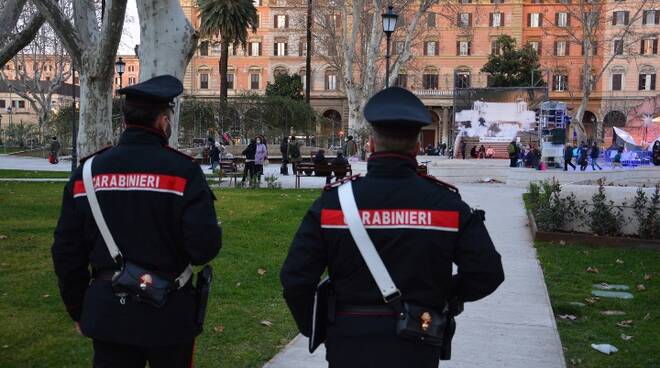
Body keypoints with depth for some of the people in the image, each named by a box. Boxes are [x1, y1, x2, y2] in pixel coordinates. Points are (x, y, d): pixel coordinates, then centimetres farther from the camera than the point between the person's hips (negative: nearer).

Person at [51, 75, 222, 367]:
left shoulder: (86, 172, 1)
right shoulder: (182, 171, -13)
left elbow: (66, 252, 5)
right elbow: (204, 248, -18)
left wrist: (78, 311, 17)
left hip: (106, 313, 3)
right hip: (168, 315, -3)